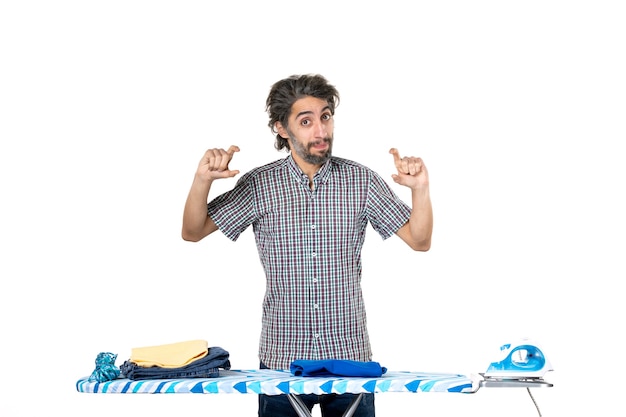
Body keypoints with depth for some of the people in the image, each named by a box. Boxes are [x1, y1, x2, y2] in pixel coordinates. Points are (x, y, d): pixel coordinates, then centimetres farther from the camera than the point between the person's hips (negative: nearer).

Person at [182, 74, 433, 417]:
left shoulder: (360, 180, 0)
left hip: (349, 355, 1)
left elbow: (419, 241, 1)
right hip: (282, 359, 0)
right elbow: (192, 233, 2)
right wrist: (203, 179, -15)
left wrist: (419, 188, -16)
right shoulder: (258, 184, -2)